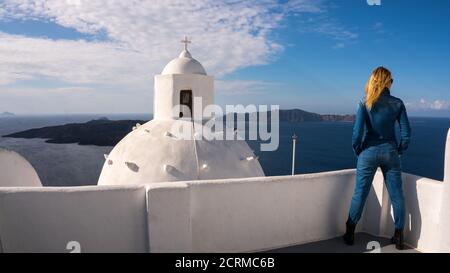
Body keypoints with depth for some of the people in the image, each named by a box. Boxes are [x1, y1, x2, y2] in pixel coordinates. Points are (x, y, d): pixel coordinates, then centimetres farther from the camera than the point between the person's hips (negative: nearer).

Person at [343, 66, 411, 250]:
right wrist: (399, 151, 13)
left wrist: (357, 151, 3)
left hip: (369, 152, -1)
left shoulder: (365, 103, -7)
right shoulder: (397, 103, -1)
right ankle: (399, 237, 21)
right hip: (390, 152, 1)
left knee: (360, 194, 7)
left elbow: (357, 133, -12)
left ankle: (350, 234, 17)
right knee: (397, 195, 11)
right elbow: (406, 133, -2)